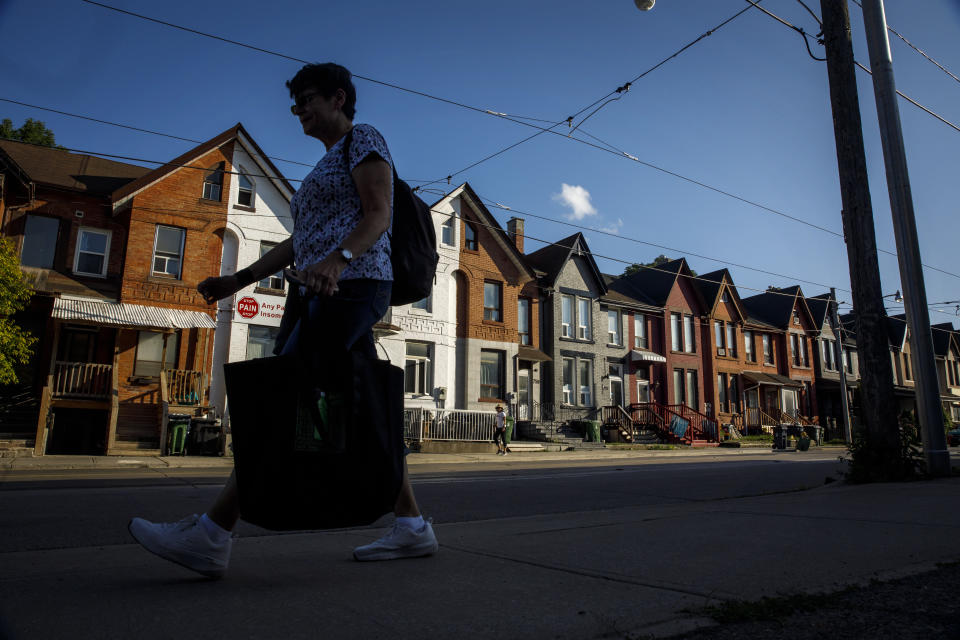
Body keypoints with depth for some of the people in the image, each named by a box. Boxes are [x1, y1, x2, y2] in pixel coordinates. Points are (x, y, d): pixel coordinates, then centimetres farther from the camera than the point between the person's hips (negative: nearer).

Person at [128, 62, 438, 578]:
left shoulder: (363, 139, 4)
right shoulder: (326, 166, 31)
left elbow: (379, 215, -11)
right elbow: (298, 241, 26)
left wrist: (338, 259, -30)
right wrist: (240, 279, 18)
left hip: (353, 286, -10)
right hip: (333, 297, 10)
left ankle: (211, 535, -13)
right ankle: (412, 527, 5)